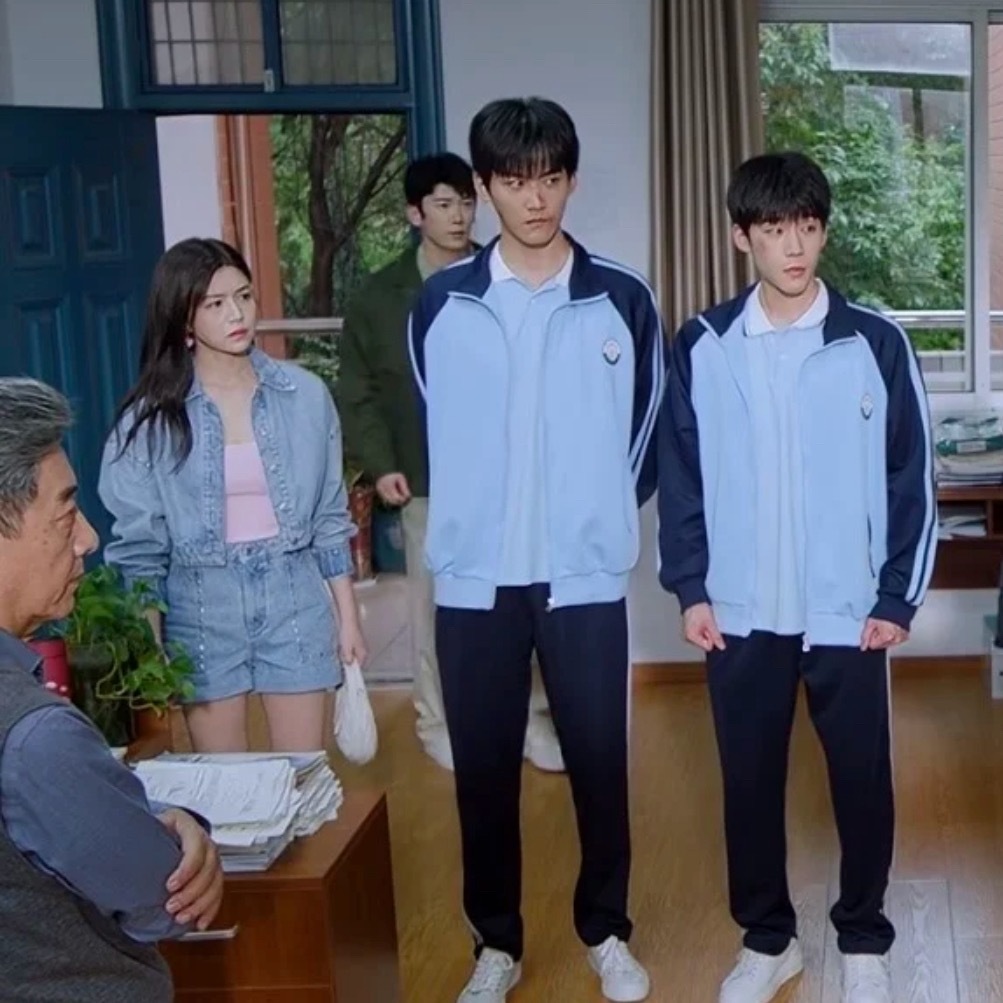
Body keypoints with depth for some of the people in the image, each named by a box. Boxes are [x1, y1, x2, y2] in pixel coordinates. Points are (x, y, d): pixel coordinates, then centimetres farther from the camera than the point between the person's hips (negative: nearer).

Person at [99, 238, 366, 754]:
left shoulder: (305, 394, -1)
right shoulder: (150, 417, -6)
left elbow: (330, 516, 5)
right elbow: (139, 543, -1)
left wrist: (348, 616, 5)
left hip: (294, 600, 1)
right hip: (202, 607, -1)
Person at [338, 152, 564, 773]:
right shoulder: (381, 296, 2)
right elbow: (358, 391, 4)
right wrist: (380, 463, -6)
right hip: (428, 480, 0)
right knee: (437, 607, 7)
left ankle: (531, 718, 20)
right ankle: (438, 724, 22)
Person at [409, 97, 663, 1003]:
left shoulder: (623, 302, -2)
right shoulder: (440, 305, 0)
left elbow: (647, 433, 8)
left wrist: (596, 517, 9)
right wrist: (476, 521, 11)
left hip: (585, 577, 0)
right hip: (473, 579, 1)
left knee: (599, 763, 9)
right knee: (484, 771, 9)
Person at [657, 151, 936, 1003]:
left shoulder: (876, 343, -4)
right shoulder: (701, 349, 0)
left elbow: (911, 477, -1)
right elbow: (680, 476, 4)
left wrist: (898, 598, -4)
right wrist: (690, 588, -1)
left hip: (849, 610, -1)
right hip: (742, 612, 1)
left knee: (862, 778, 9)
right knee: (749, 781, 11)